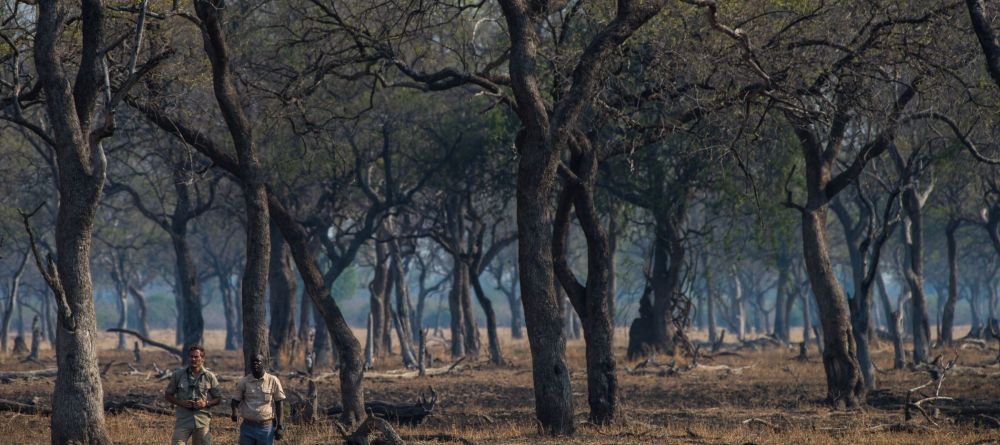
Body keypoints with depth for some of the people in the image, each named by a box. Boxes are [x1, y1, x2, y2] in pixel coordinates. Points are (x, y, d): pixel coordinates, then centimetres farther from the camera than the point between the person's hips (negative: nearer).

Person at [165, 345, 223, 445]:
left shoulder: (209, 377, 3)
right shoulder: (178, 375, 4)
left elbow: (218, 399, 9)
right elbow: (167, 395, 9)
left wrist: (206, 403, -11)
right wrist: (180, 402, -9)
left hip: (203, 421, 0)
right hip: (183, 421, 0)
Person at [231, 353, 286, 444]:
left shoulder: (273, 381, -2)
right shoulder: (244, 382, 2)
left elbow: (278, 404, 3)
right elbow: (235, 400, 5)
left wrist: (279, 426, 1)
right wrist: (234, 412, -18)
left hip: (266, 427, -2)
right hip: (247, 426, 2)